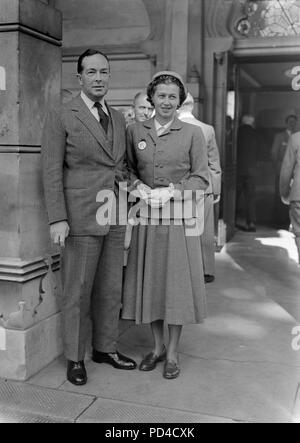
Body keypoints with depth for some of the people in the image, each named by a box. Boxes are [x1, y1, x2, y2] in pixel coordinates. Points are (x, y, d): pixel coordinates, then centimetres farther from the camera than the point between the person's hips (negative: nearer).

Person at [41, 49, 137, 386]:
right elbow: (52, 171, -8)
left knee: (111, 289, 13)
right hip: (80, 219, -5)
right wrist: (57, 219, -15)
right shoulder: (61, 117, -3)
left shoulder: (118, 118, 14)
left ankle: (105, 348, 30)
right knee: (77, 292, 3)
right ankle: (75, 358, 19)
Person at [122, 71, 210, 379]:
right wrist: (139, 186, -9)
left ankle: (172, 353, 18)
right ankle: (157, 346, 27)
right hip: (146, 217, 2)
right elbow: (128, 168, 11)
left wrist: (171, 191, -14)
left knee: (177, 282, 2)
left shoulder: (192, 134, 0)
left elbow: (201, 178, -1)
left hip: (180, 218, -2)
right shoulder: (134, 131, 6)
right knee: (149, 281, 8)